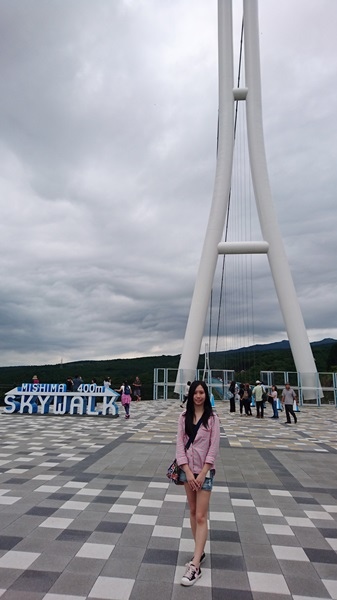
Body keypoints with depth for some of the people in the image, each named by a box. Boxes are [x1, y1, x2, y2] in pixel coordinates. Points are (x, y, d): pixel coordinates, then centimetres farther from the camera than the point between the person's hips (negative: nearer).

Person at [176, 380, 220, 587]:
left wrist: (202, 474, -14)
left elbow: (214, 448, -10)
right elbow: (180, 444, -4)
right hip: (187, 469, 4)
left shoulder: (213, 418, -9)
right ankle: (200, 552, 32)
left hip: (205, 471, -3)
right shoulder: (184, 417, -1)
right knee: (193, 511, 15)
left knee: (201, 516, -3)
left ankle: (195, 566, 2)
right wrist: (188, 472, -11)